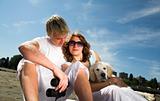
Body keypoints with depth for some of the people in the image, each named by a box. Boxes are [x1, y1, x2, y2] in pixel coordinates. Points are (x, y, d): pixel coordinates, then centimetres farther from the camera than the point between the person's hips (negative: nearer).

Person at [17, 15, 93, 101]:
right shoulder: (42, 42, -2)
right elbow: (23, 48, -27)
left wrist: (65, 77, -11)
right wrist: (55, 68, -32)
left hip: (60, 89, 3)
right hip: (40, 92, -3)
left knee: (78, 66, -18)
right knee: (27, 63, -29)